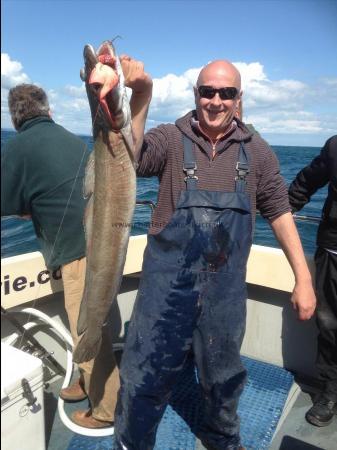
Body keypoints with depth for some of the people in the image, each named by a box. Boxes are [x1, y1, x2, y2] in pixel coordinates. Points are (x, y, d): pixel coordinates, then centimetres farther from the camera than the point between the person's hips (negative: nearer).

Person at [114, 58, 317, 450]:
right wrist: (140, 99, -40)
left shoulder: (257, 151, 2)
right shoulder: (170, 139, -5)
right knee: (145, 373, 10)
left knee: (223, 373, 23)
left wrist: (303, 278, 1)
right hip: (167, 281, -2)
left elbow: (279, 213, 4)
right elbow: (129, 158, -25)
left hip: (226, 287, 3)